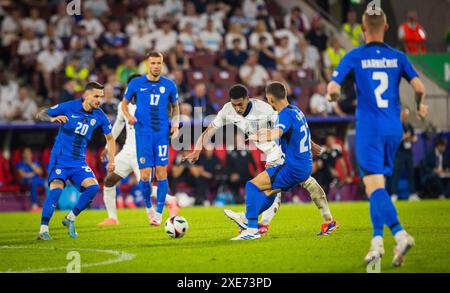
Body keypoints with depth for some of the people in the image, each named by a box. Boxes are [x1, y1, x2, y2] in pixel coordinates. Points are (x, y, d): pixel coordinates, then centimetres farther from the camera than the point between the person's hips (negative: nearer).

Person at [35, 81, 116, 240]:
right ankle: (43, 230, -19)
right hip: (60, 159, -4)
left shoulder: (99, 116, 0)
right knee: (56, 189, -24)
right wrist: (52, 119, -25)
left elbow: (110, 138, 15)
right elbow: (39, 114, -4)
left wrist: (111, 161, 5)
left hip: (79, 162, 4)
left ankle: (70, 219, 4)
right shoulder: (68, 107, -10)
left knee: (93, 187, -17)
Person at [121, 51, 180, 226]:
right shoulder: (136, 83, 1)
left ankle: (159, 213, 2)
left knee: (161, 173, -6)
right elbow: (124, 103, 13)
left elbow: (175, 106, 18)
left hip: (162, 133, 1)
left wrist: (175, 123, 2)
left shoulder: (169, 85, 5)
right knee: (145, 175, -4)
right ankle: (149, 207, 21)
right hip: (143, 133, -1)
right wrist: (128, 116, -8)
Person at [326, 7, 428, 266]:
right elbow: (419, 87, -3)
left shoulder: (354, 56, -3)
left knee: (375, 185, -10)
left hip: (369, 128, -4)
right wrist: (420, 107, 18)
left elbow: (333, 89, -7)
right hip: (394, 128, 4)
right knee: (378, 182, 16)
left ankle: (400, 234, -29)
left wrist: (334, 97, 17)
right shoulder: (398, 57, 5)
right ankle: (377, 240, 9)